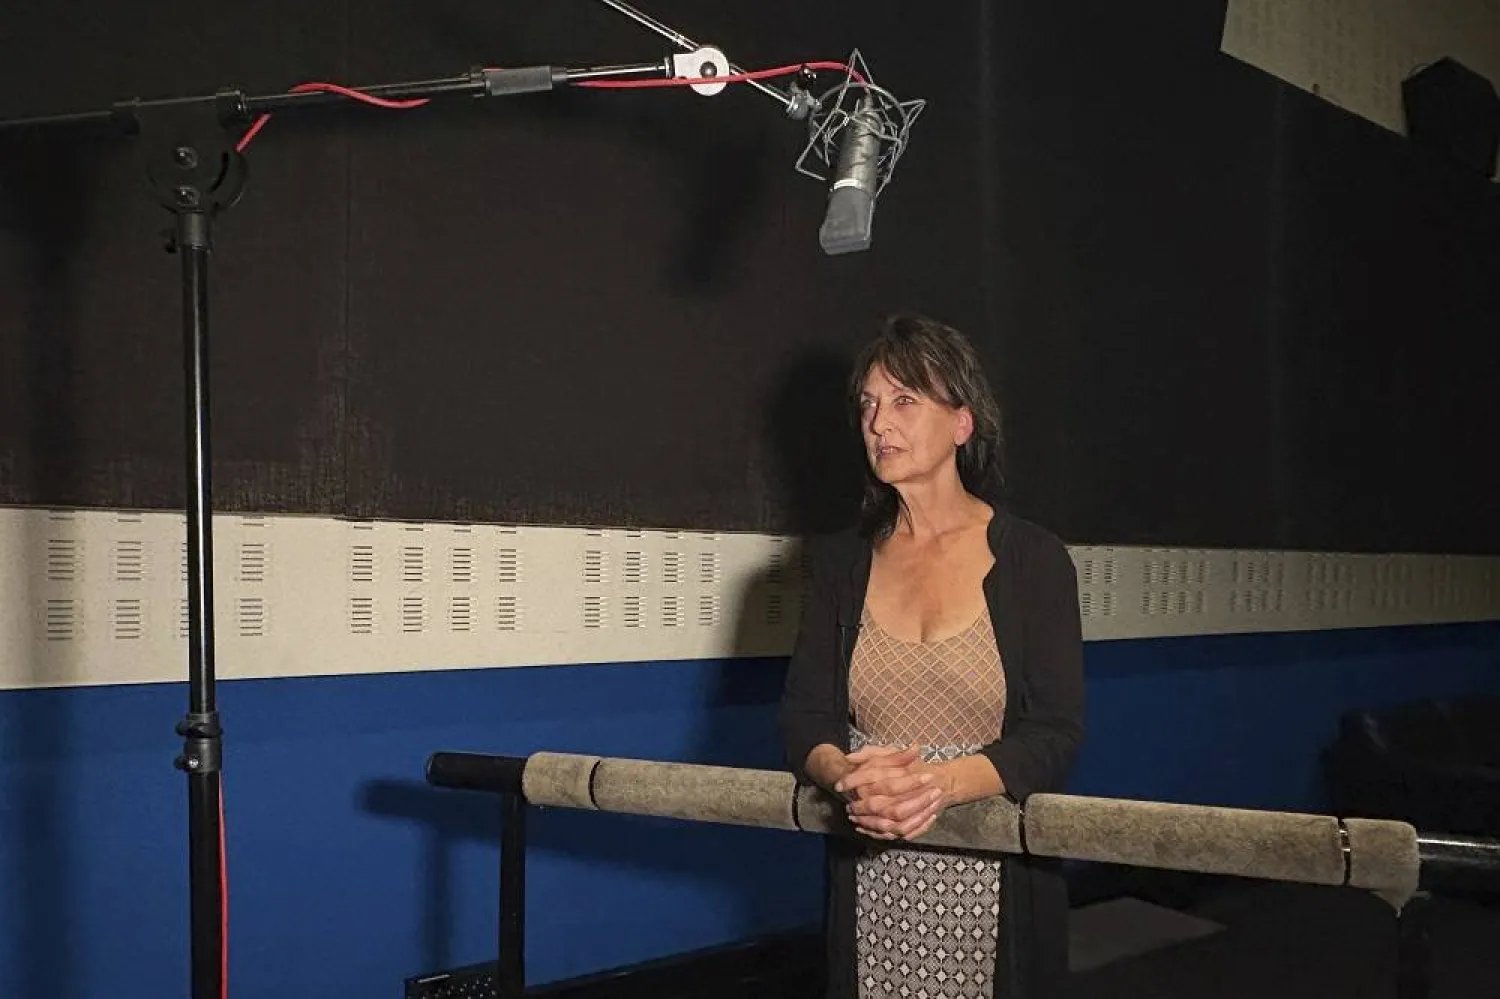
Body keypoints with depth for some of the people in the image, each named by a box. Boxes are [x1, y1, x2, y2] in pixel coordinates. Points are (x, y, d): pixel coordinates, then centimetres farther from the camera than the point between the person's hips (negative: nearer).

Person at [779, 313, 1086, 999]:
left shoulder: (1033, 559, -3)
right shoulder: (840, 561, 7)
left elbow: (1056, 734, -9)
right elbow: (804, 713, 3)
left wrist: (941, 784, -26)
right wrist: (846, 776, -20)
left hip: (996, 883, -2)